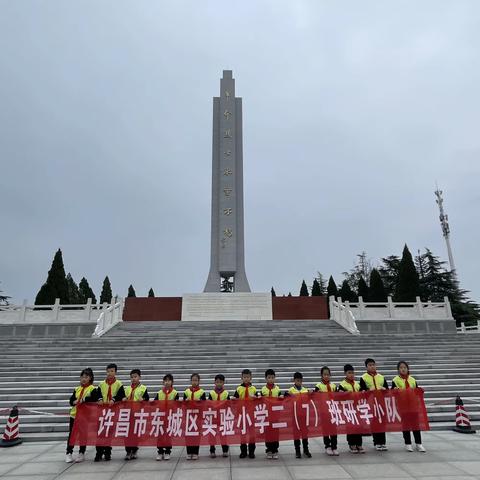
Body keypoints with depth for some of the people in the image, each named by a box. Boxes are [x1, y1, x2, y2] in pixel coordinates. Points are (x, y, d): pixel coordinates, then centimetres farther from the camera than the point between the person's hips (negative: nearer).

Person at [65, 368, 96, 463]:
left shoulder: (93, 388, -5)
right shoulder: (77, 389, 11)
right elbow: (71, 400, 5)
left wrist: (83, 400, -25)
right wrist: (75, 402, -16)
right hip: (74, 414, 4)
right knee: (71, 434, 5)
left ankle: (81, 453, 19)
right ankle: (69, 453, 18)